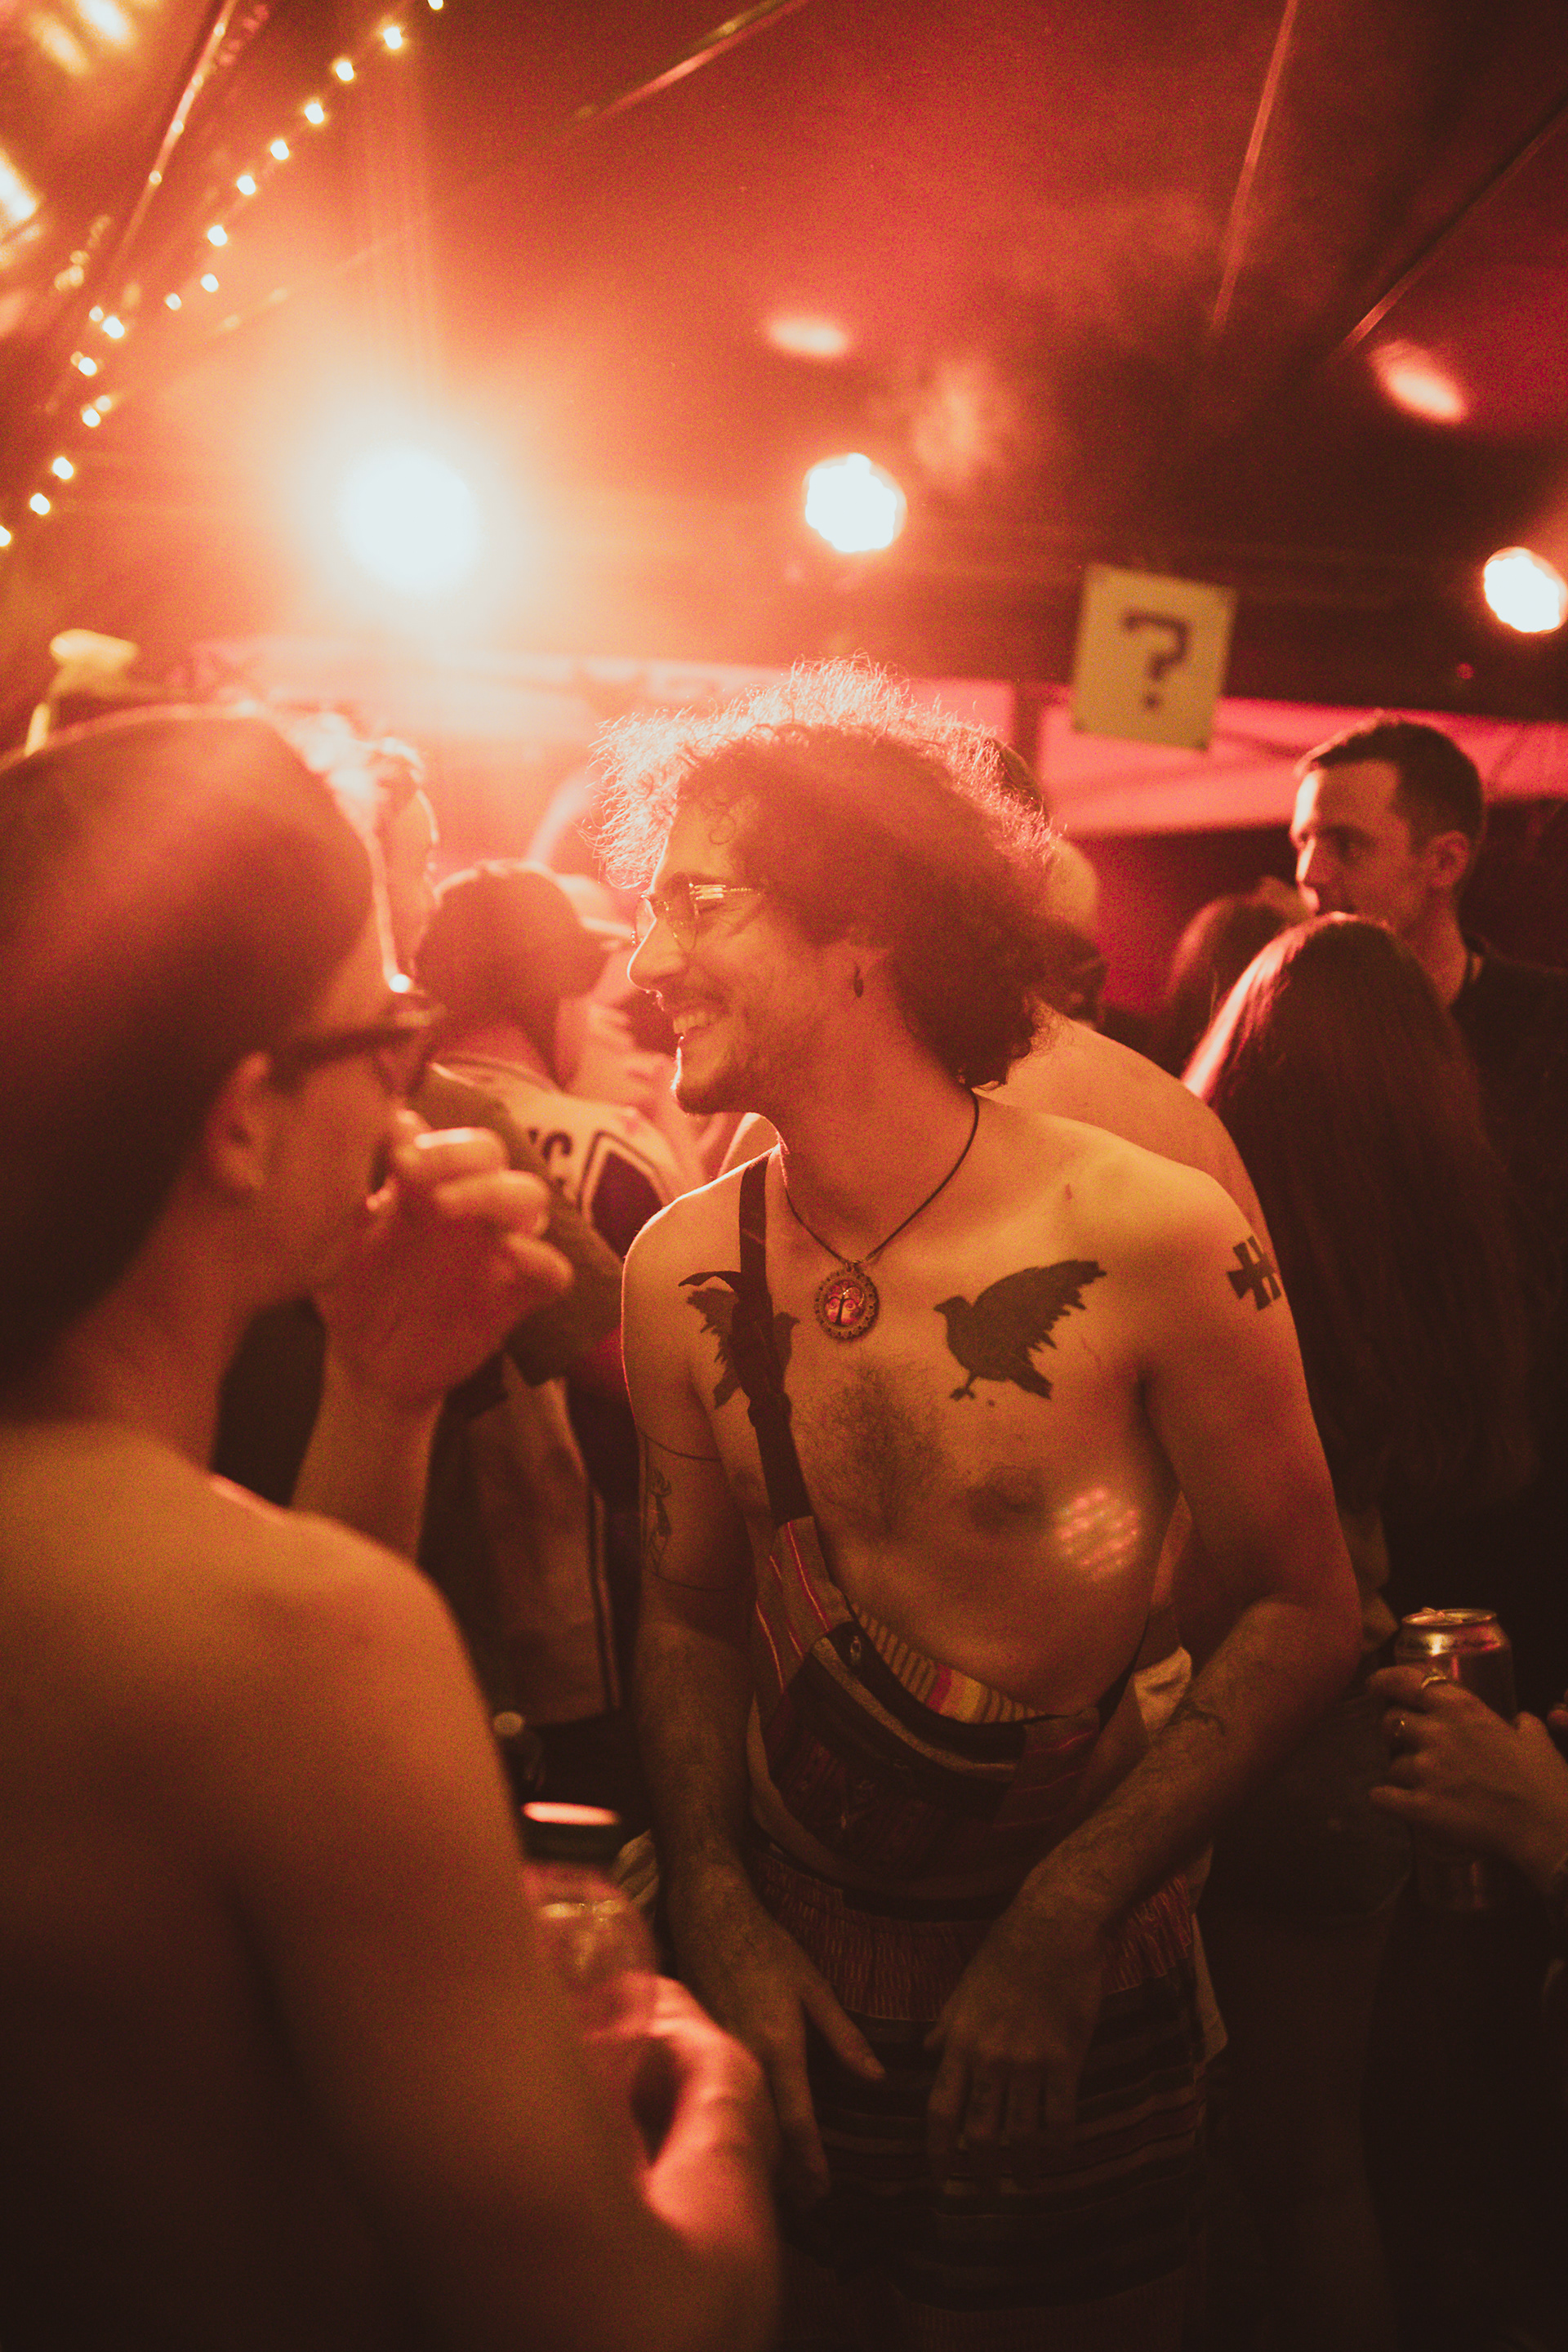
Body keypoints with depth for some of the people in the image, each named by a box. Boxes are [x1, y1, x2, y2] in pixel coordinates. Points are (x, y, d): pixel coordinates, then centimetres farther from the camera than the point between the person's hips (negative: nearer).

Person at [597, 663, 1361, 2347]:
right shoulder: (682, 1271, -8)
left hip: (1085, 2028, -2)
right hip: (791, 2015, 3)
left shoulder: (1151, 1241, -18)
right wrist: (717, 1908, -7)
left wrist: (1064, 1924, -14)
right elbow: (691, 1616, 4)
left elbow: (1303, 1614, -10)